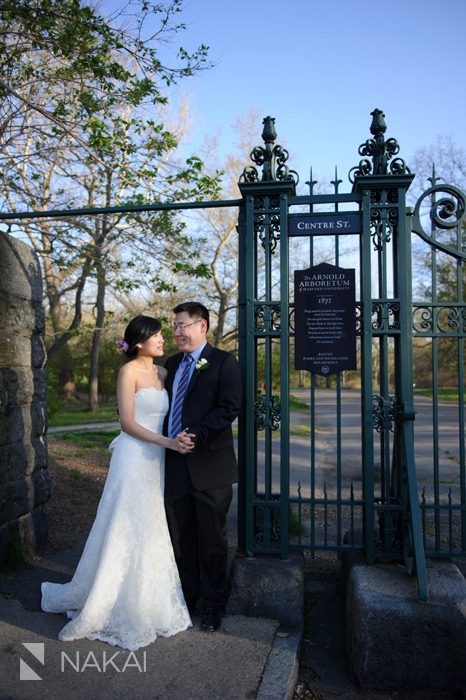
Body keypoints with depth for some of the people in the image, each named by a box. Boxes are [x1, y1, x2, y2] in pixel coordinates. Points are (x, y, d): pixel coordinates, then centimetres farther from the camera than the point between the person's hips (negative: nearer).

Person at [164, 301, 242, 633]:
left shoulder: (223, 361, -5)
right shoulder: (173, 364, 14)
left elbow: (230, 407, -15)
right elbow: (163, 406, 16)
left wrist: (196, 435, -23)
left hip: (209, 466, -5)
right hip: (176, 465, 6)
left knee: (212, 539, 9)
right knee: (180, 538, 16)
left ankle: (213, 605, 28)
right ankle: (186, 598, 35)